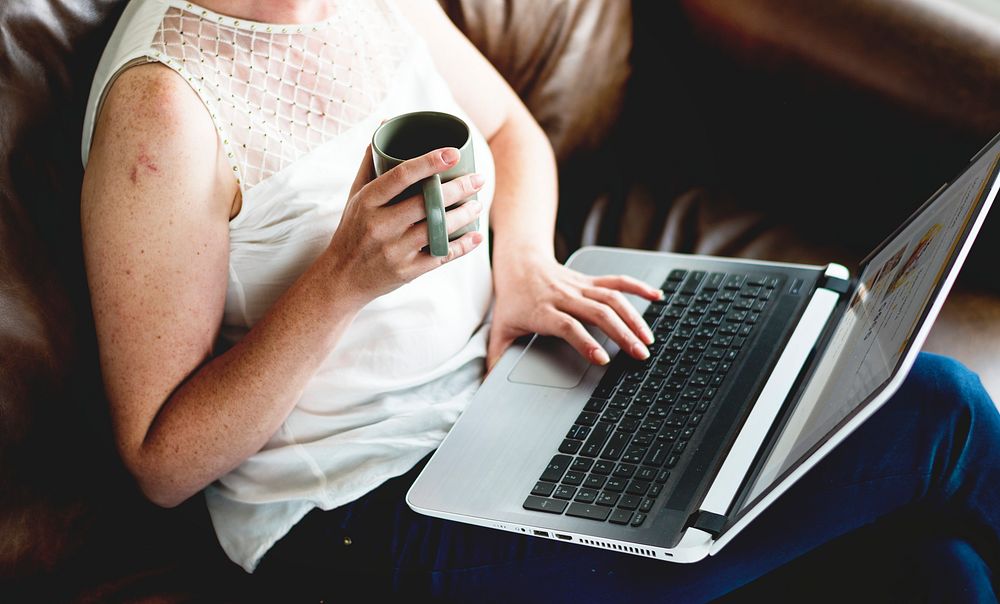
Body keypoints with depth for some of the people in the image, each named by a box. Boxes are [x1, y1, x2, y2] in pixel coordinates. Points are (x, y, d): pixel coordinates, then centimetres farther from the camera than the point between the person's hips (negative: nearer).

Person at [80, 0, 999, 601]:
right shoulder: (163, 104, -20)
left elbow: (510, 130, 19)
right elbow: (162, 464, -16)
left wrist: (524, 263, -2)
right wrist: (343, 277, -29)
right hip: (365, 508, -7)